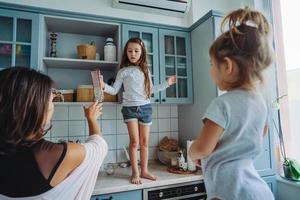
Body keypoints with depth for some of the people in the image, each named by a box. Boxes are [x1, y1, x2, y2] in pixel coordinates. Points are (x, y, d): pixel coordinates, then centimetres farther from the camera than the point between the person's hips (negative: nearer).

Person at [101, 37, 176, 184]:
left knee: (144, 141, 7)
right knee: (134, 141, -9)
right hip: (130, 108, -3)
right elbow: (114, 90, 1)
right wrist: (104, 86, -18)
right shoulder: (123, 71, 2)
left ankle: (144, 171, 20)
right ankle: (135, 172, 7)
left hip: (145, 107, 3)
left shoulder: (146, 70, 10)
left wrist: (166, 83, 15)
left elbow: (150, 89, 15)